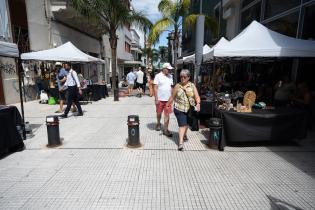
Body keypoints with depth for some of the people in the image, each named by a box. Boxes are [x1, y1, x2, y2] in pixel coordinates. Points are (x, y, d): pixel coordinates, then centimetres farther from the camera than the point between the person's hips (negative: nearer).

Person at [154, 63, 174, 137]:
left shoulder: (170, 76, 8)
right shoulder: (158, 76, -7)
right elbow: (155, 88, -9)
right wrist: (156, 99, -13)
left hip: (168, 99, 3)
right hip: (160, 99, -3)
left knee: (167, 115, 0)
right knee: (159, 113, 13)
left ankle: (165, 129, 7)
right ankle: (158, 124, 40)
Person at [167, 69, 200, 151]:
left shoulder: (192, 86, 0)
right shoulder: (177, 86, -2)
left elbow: (197, 96, -6)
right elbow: (172, 97, 4)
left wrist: (198, 104, -24)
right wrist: (167, 105, 7)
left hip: (190, 109, 3)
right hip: (179, 109, -2)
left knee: (186, 123, 20)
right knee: (182, 125, -10)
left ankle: (184, 135, 47)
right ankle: (181, 142, -7)